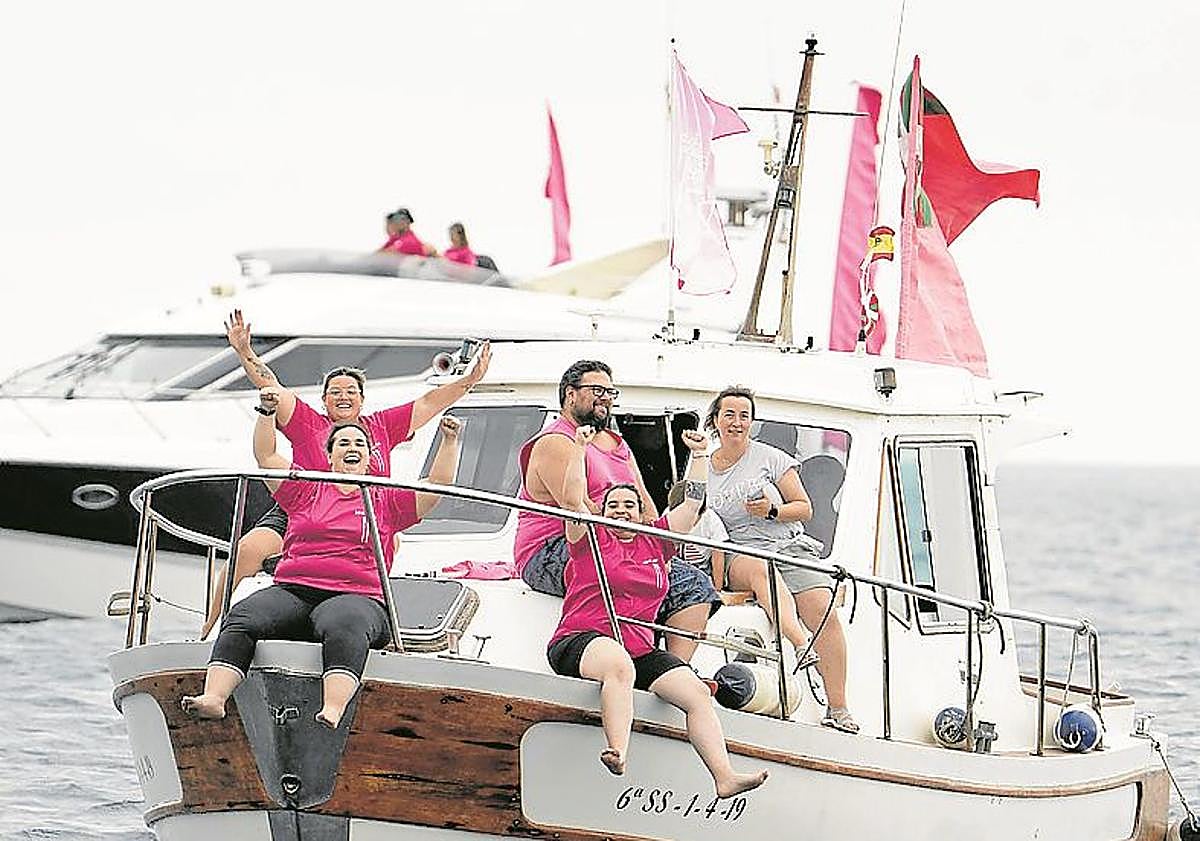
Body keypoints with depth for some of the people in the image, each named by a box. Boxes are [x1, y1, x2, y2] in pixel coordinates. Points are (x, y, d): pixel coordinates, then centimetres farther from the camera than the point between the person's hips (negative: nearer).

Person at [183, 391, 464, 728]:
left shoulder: (386, 501, 22)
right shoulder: (307, 491, 25)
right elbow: (266, 456, 20)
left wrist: (449, 441, 5)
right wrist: (267, 412, 7)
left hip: (357, 596, -2)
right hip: (292, 590, 2)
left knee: (344, 627, -40)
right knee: (242, 619, -28)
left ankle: (333, 709, -60)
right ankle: (214, 697, -43)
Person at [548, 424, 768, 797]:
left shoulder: (654, 542, 23)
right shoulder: (591, 539, 11)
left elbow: (691, 503, 23)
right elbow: (573, 499, -4)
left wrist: (699, 455, 20)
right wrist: (579, 449, -7)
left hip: (640, 649, 6)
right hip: (581, 640, -6)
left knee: (698, 693, -16)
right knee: (619, 664, -42)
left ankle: (725, 777, -27)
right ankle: (618, 753, -57)